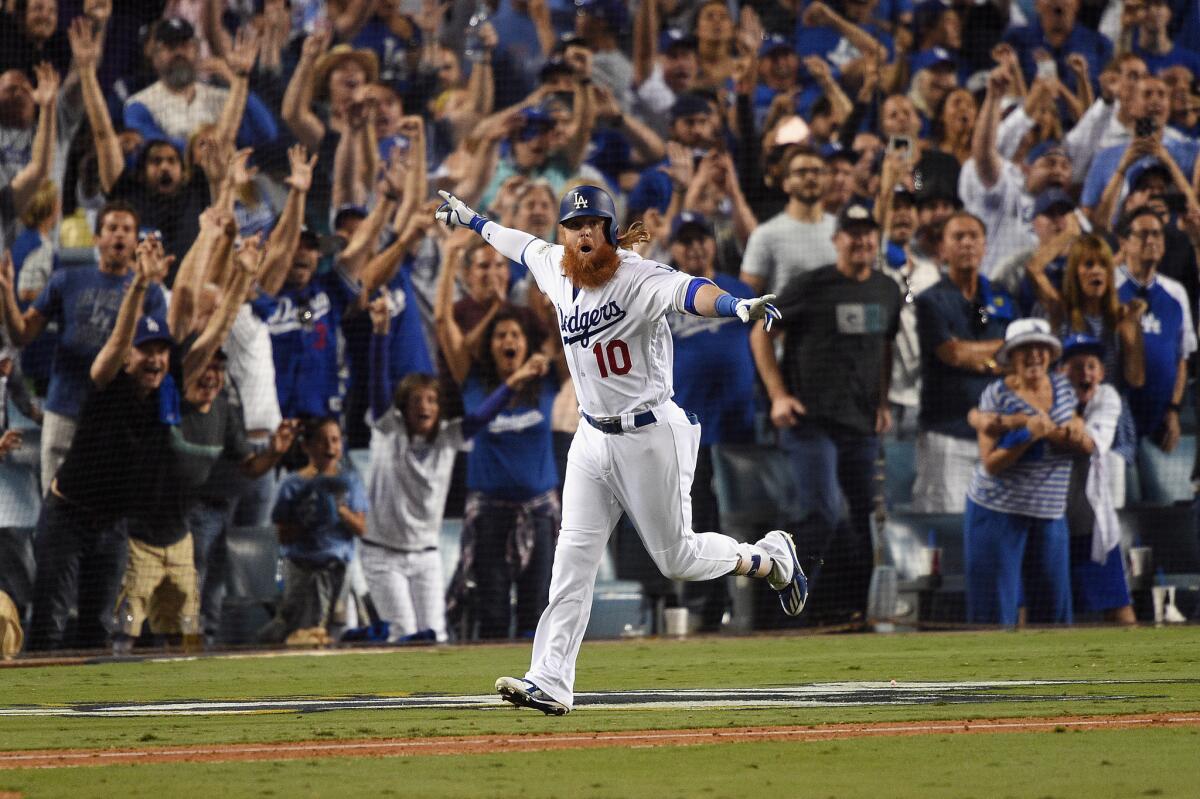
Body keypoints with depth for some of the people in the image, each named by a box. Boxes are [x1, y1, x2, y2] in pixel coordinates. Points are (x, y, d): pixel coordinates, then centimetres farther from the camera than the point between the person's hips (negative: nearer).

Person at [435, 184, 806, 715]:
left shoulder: (637, 278, -19)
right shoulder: (555, 269, 3)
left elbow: (685, 291, -40)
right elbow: (523, 245, 26)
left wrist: (737, 307, -60)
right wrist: (469, 218, 43)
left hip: (650, 436, -6)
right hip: (593, 438, 6)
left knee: (677, 558, 3)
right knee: (573, 561, -3)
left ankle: (769, 558, 31)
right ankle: (550, 683, -6)